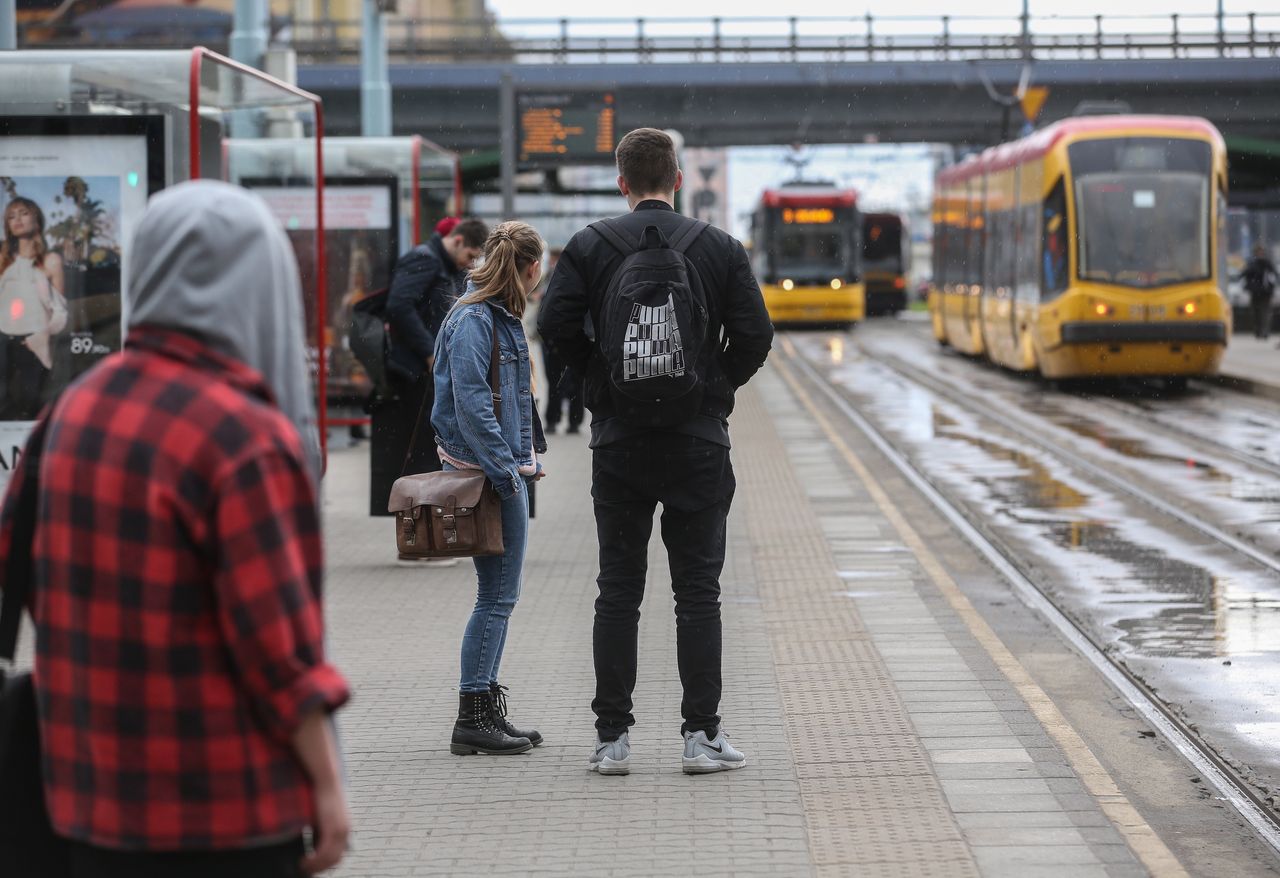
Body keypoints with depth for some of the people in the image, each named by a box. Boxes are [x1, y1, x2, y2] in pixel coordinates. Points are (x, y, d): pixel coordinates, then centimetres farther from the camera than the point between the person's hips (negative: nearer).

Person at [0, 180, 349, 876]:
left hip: (92, 795, 7)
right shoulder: (245, 439, -17)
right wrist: (327, 783, -8)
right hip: (221, 813, -7)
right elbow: (276, 640, -17)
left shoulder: (76, 406, 5)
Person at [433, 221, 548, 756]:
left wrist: (525, 458, 19)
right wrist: (506, 468, -20)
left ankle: (488, 711, 18)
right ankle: (473, 720, -4)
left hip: (506, 468, 10)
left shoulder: (501, 317, 16)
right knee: (497, 596, -8)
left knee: (499, 595, 12)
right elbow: (472, 402, -20)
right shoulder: (473, 320, -15)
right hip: (487, 471, -10)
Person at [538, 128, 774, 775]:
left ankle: (612, 738, 6)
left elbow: (555, 326, -8)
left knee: (618, 593, 6)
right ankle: (701, 735, 2)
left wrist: (603, 380, 7)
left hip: (619, 440, 0)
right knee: (697, 592, 4)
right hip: (700, 441, 0)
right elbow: (755, 334, -4)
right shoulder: (720, 248, -1)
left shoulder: (589, 248, -1)